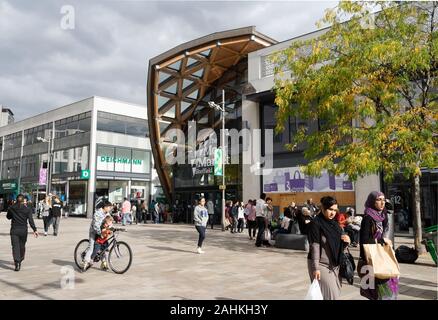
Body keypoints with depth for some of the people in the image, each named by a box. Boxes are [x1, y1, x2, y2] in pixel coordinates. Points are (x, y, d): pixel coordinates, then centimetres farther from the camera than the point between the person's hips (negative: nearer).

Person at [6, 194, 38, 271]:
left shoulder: (11, 208, -2)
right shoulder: (27, 209, -5)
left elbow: (8, 217, 15)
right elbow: (31, 220, -12)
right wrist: (34, 230, -13)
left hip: (14, 230, 0)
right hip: (23, 230, 0)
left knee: (15, 246, -3)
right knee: (22, 246, 17)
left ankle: (17, 263, -16)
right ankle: (20, 261, 33)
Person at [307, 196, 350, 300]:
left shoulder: (334, 223, 10)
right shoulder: (316, 223, -12)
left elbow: (339, 245, 18)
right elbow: (315, 247, -16)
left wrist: (346, 241, -4)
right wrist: (316, 268, -20)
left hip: (334, 265, 7)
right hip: (321, 265, -7)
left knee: (336, 293, 9)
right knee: (329, 295, -8)